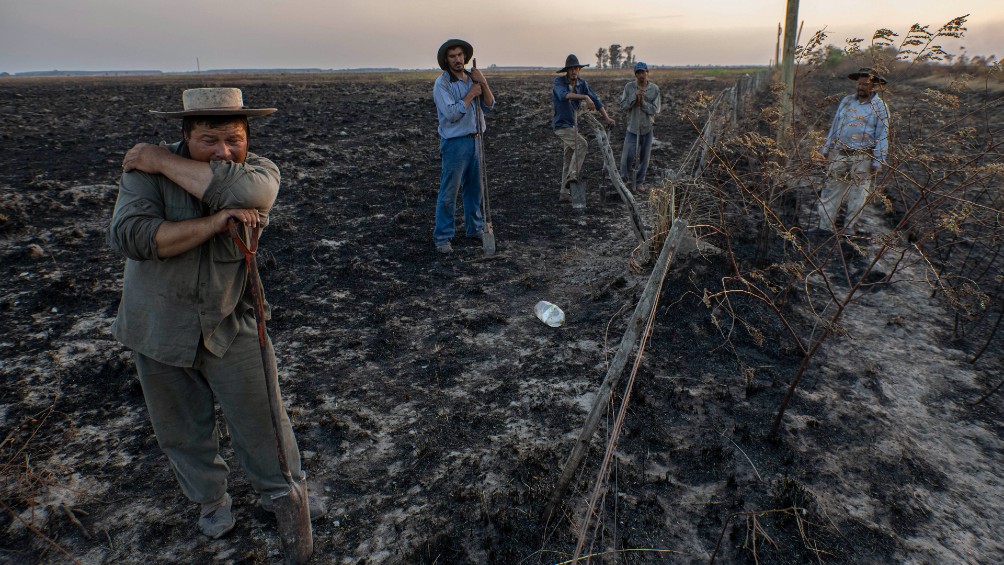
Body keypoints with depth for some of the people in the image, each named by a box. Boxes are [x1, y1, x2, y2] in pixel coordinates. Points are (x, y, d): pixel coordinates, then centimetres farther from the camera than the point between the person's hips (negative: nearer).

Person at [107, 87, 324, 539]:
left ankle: (281, 489, 34)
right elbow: (129, 236, -29)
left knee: (259, 413, 8)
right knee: (183, 426, 17)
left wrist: (163, 161, -28)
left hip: (230, 323, 0)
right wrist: (216, 221, -33)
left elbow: (246, 188, -36)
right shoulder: (146, 170, -14)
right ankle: (210, 498, 42)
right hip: (159, 327, 1)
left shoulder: (259, 170, -11)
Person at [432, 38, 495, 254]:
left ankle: (475, 228, 29)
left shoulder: (472, 78, 10)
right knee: (449, 193, -5)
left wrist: (483, 84, -10)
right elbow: (451, 114, -20)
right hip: (455, 142, -6)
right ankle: (442, 237, 2)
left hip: (475, 140, 7)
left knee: (474, 189, 16)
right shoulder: (442, 84, -10)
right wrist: (471, 94, -12)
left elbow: (490, 106, 5)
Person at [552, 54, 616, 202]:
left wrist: (607, 118, -16)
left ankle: (564, 193, 15)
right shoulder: (559, 81, -15)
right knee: (582, 145, -27)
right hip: (561, 125, -7)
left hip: (572, 125, 7)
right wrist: (585, 97, -47)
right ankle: (573, 176, -22)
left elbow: (595, 100, -3)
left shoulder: (582, 84, 1)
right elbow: (564, 95, -37)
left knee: (569, 159, 9)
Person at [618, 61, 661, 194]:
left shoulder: (654, 89, -2)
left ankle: (640, 182, 23)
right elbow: (623, 106, -7)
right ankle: (625, 178, 16)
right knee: (629, 155, -8)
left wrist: (644, 103, -19)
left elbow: (656, 109, -6)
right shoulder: (629, 87, -2)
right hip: (632, 127, -1)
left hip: (647, 128, 1)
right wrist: (634, 96, -19)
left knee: (644, 157, 8)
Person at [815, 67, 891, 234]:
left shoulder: (880, 107, -1)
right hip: (839, 153, 3)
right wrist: (826, 149, 14)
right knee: (831, 189, 2)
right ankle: (825, 226, 7)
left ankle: (849, 227, 16)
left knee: (857, 194, 4)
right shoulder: (846, 101, 10)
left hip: (862, 158, -3)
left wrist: (877, 162, -7)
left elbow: (882, 136, -2)